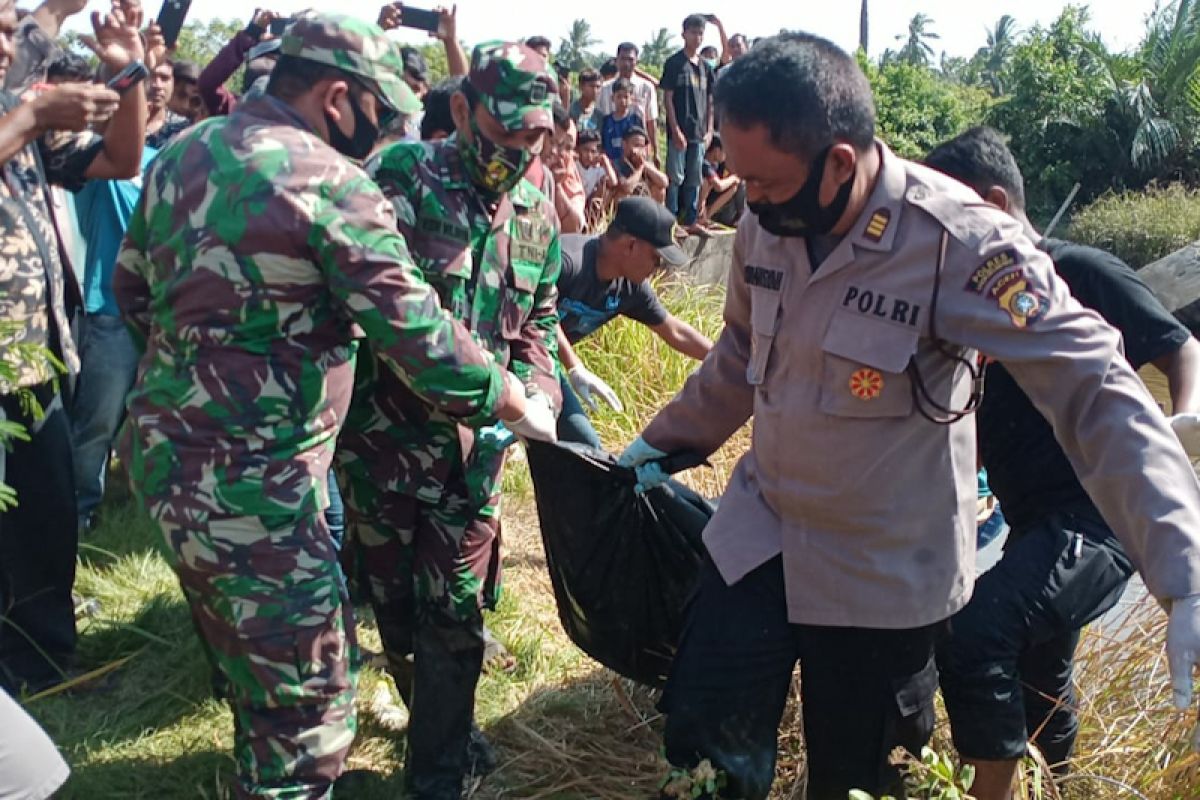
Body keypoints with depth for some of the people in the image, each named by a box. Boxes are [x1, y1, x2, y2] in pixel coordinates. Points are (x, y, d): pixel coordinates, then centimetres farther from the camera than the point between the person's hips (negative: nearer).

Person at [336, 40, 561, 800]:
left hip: (475, 444, 3)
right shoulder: (401, 176, -14)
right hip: (383, 437, -2)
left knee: (455, 612, 6)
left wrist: (538, 392, -5)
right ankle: (444, 731, 39)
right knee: (396, 605, 14)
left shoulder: (538, 210, 4)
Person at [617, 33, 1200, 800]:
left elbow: (1099, 395, -27)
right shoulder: (766, 226, -7)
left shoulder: (961, 243, -25)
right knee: (704, 732, 9)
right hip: (760, 530, 5)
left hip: (886, 570, -4)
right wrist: (667, 440, 19)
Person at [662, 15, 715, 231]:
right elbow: (667, 98, -6)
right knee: (675, 177, -5)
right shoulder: (674, 63, -2)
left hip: (699, 133, 5)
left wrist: (709, 130, 6)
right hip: (679, 131, -5)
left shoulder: (705, 67, 13)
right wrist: (676, 130, -13)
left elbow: (709, 102, 15)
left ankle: (690, 221, 15)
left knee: (694, 180, 8)